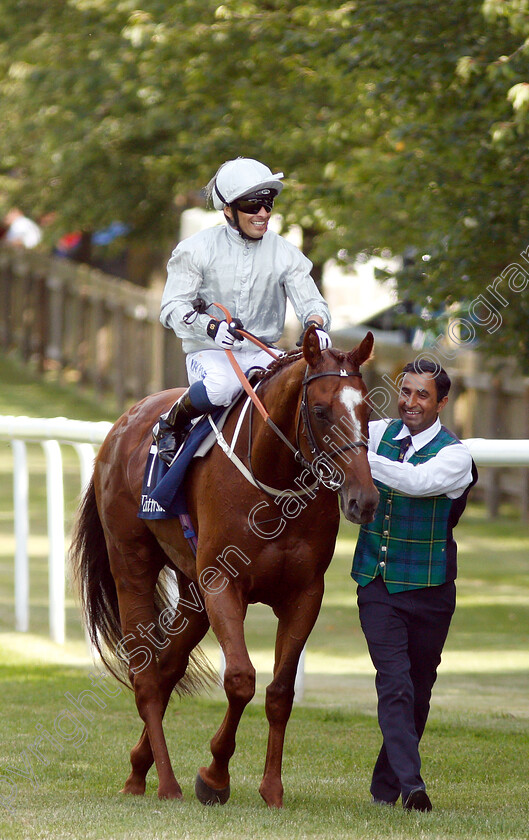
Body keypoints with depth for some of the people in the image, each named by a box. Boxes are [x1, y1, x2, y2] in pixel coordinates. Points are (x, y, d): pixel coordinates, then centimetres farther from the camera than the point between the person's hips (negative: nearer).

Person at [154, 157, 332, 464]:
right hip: (209, 351, -3)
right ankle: (171, 424, -9)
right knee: (222, 385, -39)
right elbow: (173, 306, -8)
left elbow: (311, 302, 1)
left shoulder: (285, 253, 5)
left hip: (261, 353, 3)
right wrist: (210, 326, -29)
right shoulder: (198, 249, -3)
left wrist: (316, 324, -25)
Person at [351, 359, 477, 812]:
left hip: (428, 589, -1)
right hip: (377, 584, 1)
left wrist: (359, 456, -32)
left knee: (417, 690, 7)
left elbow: (418, 482, -27)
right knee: (394, 681, -14)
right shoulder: (380, 434, 4)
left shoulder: (455, 454, -9)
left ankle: (386, 786, 22)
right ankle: (411, 784, -23)